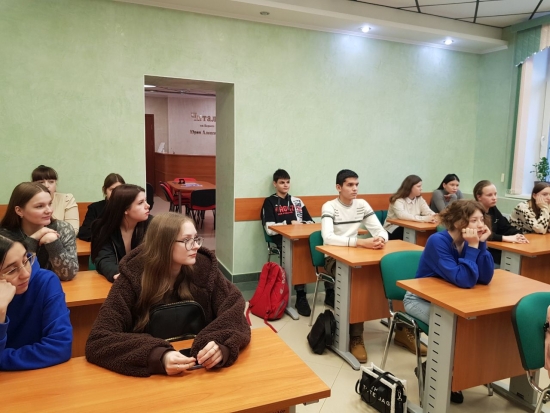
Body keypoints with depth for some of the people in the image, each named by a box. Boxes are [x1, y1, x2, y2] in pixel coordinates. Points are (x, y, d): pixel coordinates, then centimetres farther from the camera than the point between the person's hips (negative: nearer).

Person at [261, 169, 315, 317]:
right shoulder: (269, 202, 7)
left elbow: (311, 222, 18)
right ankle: (301, 296, -27)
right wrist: (290, 223, -8)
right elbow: (270, 229, -4)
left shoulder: (297, 201, 22)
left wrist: (301, 224, -3)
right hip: (282, 240, -4)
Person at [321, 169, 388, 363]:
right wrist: (360, 242, -37)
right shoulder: (329, 207, -12)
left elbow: (381, 230, 1)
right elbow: (328, 238, -28)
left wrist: (380, 239, -24)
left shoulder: (362, 205, 4)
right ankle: (356, 337, -22)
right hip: (334, 259, -5)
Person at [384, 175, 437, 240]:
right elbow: (402, 215, -32)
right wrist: (423, 218, -40)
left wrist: (433, 216, -30)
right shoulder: (398, 200, -15)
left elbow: (428, 212, -5)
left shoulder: (419, 199, 7)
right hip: (393, 230, -6)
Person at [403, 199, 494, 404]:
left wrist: (481, 244, -22)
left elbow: (485, 278, -15)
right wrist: (472, 246, -32)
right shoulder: (438, 241, -28)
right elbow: (464, 280, -33)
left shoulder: (470, 241, -8)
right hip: (420, 298, -6)